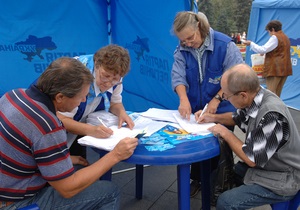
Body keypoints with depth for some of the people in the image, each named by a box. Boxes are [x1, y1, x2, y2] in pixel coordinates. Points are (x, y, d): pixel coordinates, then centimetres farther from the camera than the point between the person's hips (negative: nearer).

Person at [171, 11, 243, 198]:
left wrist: (216, 100, -25)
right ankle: (197, 180, 38)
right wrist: (184, 99, -31)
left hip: (222, 110, -3)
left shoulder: (225, 45, -18)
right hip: (195, 108, 4)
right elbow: (178, 76, -14)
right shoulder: (182, 50, -5)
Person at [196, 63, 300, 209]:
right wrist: (213, 117, 1)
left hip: (280, 181, -8)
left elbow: (252, 159, -26)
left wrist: (225, 133, -16)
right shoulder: (254, 98, -8)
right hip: (264, 163, 8)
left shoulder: (271, 117, -35)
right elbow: (238, 118, 15)